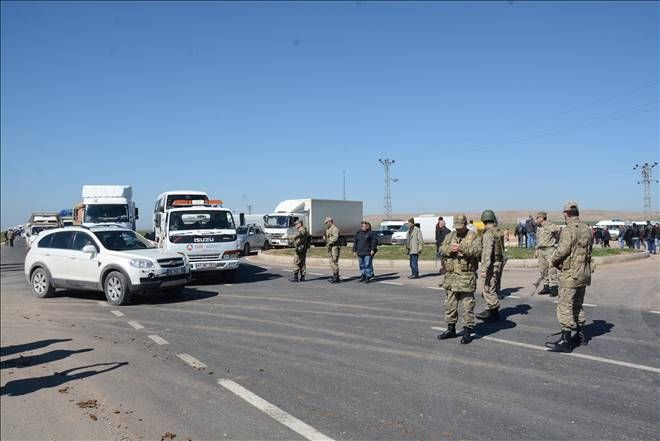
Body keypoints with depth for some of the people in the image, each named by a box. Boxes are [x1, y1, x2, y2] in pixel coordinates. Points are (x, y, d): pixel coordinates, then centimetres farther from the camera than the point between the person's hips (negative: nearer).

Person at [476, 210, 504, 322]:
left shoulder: (488, 234, -18)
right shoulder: (499, 232, 8)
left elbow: (487, 253, -23)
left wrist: (484, 269, -24)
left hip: (492, 265, -9)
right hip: (499, 263, 9)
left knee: (489, 290, -3)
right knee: (492, 288, 17)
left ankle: (494, 314, 2)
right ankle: (489, 311, 26)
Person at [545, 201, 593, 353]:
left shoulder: (568, 230, -17)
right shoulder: (587, 229, 8)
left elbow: (562, 250, -21)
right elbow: (588, 250, 11)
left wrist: (553, 260, -4)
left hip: (570, 274, -9)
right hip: (584, 273, 9)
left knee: (565, 307, -5)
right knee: (578, 305, 20)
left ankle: (565, 341, -5)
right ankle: (581, 335, 30)